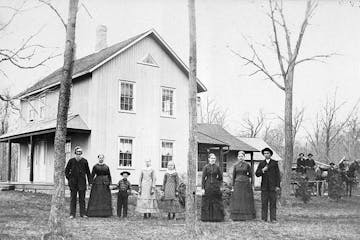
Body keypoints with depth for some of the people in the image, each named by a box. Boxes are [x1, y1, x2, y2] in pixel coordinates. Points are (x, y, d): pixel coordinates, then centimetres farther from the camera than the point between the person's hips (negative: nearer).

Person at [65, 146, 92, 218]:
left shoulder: (84, 161, 2)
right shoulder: (71, 161, 1)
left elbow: (88, 172, 7)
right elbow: (66, 171, 10)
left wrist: (90, 182, 3)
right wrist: (69, 178, 2)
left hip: (82, 182, 0)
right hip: (73, 182, 0)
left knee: (82, 198, 4)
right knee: (73, 198, 3)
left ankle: (82, 213, 9)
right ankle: (72, 214, 8)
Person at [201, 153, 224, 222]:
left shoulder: (217, 167, 5)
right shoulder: (206, 167, 0)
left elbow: (220, 177, 14)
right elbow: (203, 178, -2)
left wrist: (219, 184, 6)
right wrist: (203, 188, -7)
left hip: (215, 187, 2)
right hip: (207, 186, -2)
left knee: (216, 202, 1)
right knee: (207, 203, 0)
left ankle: (216, 217, 7)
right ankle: (207, 218, 7)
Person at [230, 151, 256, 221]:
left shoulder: (247, 165, 4)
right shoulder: (236, 165, 8)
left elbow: (250, 175, 14)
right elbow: (233, 176, 9)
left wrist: (247, 175, -4)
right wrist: (233, 186, 5)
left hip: (246, 184, -1)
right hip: (237, 184, 1)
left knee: (245, 199, -1)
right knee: (237, 200, -2)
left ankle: (244, 216, 4)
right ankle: (236, 216, 1)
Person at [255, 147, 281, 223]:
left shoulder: (274, 163, 5)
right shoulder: (261, 163, 10)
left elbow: (277, 175, 3)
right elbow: (257, 174, 5)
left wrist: (278, 186, -3)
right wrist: (262, 170, -14)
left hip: (272, 186, -1)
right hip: (264, 186, 1)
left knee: (273, 203, -2)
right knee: (264, 203, 0)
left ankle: (273, 218, 1)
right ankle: (264, 218, 4)